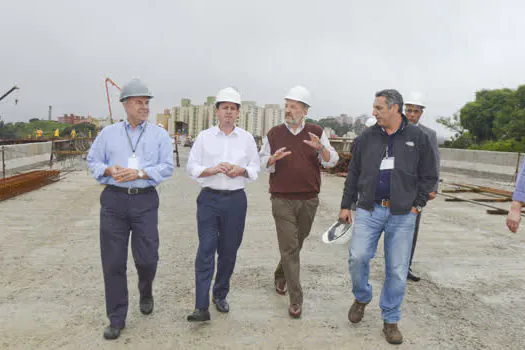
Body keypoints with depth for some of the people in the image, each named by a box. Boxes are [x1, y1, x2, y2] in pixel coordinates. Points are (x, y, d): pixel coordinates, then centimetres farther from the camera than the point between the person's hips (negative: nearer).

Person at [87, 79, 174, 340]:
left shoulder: (159, 135, 6)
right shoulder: (108, 133, 11)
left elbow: (167, 167, -2)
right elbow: (92, 161, 11)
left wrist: (139, 173, -15)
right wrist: (109, 170, -10)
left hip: (145, 201, -1)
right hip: (114, 200, 1)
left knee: (147, 258, 0)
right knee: (113, 262, 3)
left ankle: (146, 292, 36)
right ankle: (116, 319, 18)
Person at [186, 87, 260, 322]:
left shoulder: (247, 139, 9)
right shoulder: (204, 137, 5)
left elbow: (255, 168, 11)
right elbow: (191, 167, 3)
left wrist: (241, 170, -10)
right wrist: (213, 169, -13)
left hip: (235, 199, 2)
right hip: (209, 199, -1)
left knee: (228, 251, 9)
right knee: (206, 250, -7)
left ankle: (221, 295, 28)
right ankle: (201, 307, -5)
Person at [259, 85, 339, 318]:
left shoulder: (316, 133, 5)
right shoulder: (274, 134, 4)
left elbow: (332, 161, 0)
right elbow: (262, 162, 6)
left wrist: (320, 147, -21)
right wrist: (273, 159, -17)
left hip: (308, 200, 2)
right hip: (282, 201, -2)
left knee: (296, 244, 16)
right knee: (289, 248, -4)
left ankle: (280, 276, 42)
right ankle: (295, 299, 4)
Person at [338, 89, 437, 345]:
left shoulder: (417, 137, 1)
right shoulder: (367, 137, 4)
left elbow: (429, 176, 7)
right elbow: (353, 173, 9)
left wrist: (417, 205, -1)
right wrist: (346, 205, 7)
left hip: (402, 215, 0)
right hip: (369, 210, 1)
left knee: (397, 270, 5)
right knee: (358, 257, -11)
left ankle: (391, 320, 24)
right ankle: (362, 298, 21)